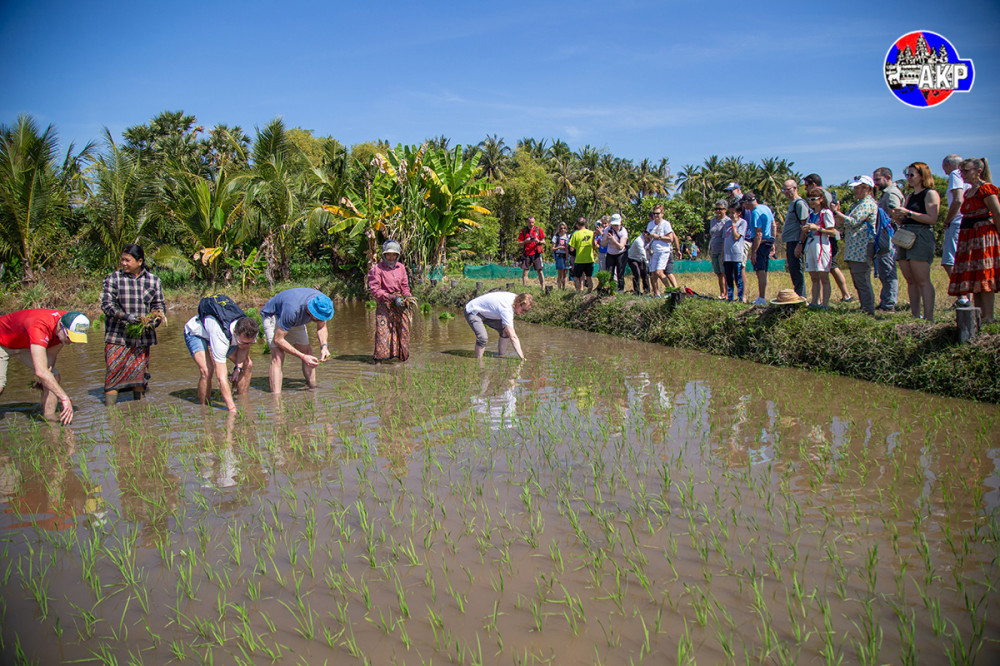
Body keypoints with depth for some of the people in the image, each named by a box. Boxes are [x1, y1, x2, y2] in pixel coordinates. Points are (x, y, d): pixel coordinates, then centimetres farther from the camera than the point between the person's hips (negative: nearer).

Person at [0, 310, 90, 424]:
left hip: (26, 345, 7)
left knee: (54, 376, -8)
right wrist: (65, 398, -53)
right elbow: (41, 371, -52)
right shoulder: (39, 328, -45)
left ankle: (49, 417, -3)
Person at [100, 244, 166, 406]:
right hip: (117, 337, -2)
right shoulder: (113, 279, -1)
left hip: (142, 338, 2)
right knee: (113, 374, -6)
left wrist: (153, 322, -12)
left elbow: (160, 306, 7)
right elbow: (106, 304, -9)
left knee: (140, 374, 9)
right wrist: (125, 316, -24)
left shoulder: (153, 281, 6)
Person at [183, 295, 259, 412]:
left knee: (247, 365, -8)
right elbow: (222, 377, -47)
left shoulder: (250, 331, -29)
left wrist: (238, 368, -17)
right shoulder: (220, 335, -46)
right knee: (207, 370, -29)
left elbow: (244, 348, -1)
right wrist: (232, 409, -49)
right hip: (195, 332, -6)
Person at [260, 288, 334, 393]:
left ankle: (313, 389, 8)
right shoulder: (292, 309, -43)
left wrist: (324, 346, -24)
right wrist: (303, 357, -35)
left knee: (307, 351, -2)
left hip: (295, 320, 6)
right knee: (278, 356, -21)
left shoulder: (322, 303, -25)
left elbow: (322, 327, -5)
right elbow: (278, 339, -33)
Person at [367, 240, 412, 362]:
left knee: (403, 329, 6)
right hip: (384, 306, -5)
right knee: (383, 331, -8)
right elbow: (375, 290, -12)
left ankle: (402, 356, 18)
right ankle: (379, 357, 3)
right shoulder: (377, 269, -7)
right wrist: (393, 298, -17)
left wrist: (407, 296, -1)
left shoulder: (401, 267, 10)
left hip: (399, 305, 5)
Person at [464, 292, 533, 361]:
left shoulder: (514, 297, -11)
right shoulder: (506, 308, -38)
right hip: (473, 312, -9)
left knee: (505, 332, 2)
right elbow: (513, 337, -40)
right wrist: (522, 357, -42)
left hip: (486, 313, 9)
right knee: (482, 338, -30)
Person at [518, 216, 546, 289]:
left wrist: (538, 241, -13)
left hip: (536, 253, -1)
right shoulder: (523, 230, 6)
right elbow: (520, 244, 7)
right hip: (526, 254, 1)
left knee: (540, 271, -6)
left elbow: (544, 242, 8)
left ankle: (543, 288, -6)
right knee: (525, 271, -1)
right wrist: (526, 241, -13)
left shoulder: (538, 229, 5)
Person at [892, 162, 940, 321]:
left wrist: (908, 213, -16)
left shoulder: (930, 194, -2)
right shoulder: (909, 197, 22)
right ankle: (915, 316, 8)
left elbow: (932, 218, -14)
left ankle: (929, 318, -13)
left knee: (923, 281, -12)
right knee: (910, 281, 6)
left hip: (922, 237, -8)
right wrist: (897, 217, 3)